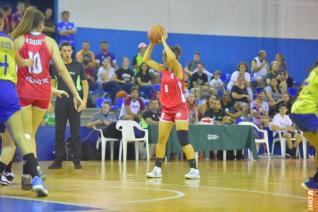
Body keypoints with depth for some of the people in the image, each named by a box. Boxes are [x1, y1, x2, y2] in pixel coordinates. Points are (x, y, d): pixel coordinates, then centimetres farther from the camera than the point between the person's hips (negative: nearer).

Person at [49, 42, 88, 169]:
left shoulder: (78, 66, 1)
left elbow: (85, 84, 3)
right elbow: (52, 84, 11)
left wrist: (84, 100, -8)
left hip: (74, 101, -2)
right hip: (60, 101, 2)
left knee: (75, 132, 0)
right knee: (59, 132, 3)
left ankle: (77, 161, 4)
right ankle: (58, 160, 8)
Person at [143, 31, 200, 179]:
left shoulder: (178, 69, -11)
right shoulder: (164, 69, 7)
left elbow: (172, 58, -33)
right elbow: (146, 60, 8)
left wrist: (164, 42, -22)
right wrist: (152, 44, -2)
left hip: (179, 108, -7)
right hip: (166, 109, 7)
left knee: (183, 140, -14)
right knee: (161, 140, 8)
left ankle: (194, 170, -12)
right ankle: (157, 169, 16)